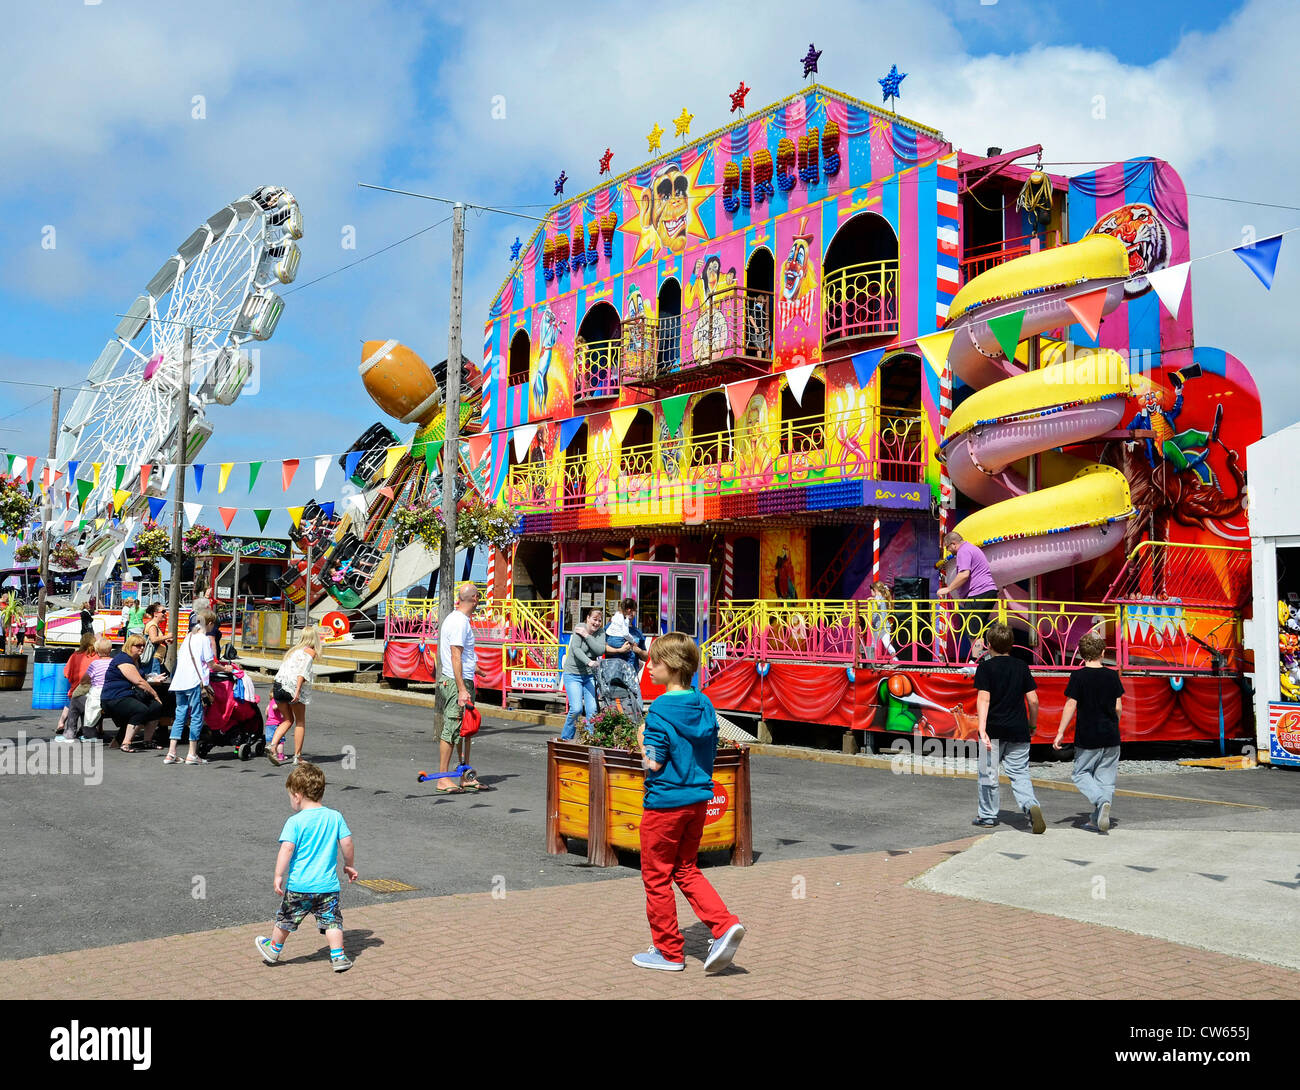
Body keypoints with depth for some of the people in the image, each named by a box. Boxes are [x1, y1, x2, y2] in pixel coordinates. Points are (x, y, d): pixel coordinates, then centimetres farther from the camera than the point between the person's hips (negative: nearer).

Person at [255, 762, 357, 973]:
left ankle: (273, 949, 36)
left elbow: (287, 848, -18)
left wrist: (279, 876, -13)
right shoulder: (335, 817, -1)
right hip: (328, 885, 2)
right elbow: (347, 843, 2)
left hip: (299, 885, -2)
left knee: (285, 918, 18)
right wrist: (349, 866, 15)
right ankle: (338, 956, 4)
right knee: (332, 920, 10)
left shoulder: (295, 822, -11)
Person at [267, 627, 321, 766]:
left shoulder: (293, 649, 23)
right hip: (293, 686, -6)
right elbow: (303, 671, -13)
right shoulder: (310, 651, 1)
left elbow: (284, 668, 20)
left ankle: (272, 745, -2)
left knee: (288, 720, 18)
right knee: (300, 722, 8)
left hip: (278, 684, 6)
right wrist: (297, 691, -21)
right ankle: (297, 756, 8)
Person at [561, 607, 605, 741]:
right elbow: (576, 649, -18)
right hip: (573, 675, -4)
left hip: (590, 675, 4)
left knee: (592, 709, -8)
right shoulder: (579, 628, -6)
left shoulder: (600, 633, 5)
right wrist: (588, 662, -33)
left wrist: (587, 636, -17)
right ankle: (566, 737, 6)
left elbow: (601, 651, -11)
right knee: (576, 708, -14)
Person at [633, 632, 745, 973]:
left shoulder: (661, 709, -18)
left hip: (665, 803, -7)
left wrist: (641, 742, -2)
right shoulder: (704, 705, 3)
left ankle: (669, 951, 17)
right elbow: (710, 754, 10)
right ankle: (724, 924, 2)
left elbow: (653, 763, -19)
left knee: (656, 876, 8)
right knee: (686, 870, 20)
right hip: (698, 800, 7)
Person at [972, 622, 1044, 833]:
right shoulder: (1021, 667, 6)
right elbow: (1033, 700, 5)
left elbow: (984, 698, -16)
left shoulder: (985, 667, -6)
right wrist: (1032, 725, 19)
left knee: (988, 773, 12)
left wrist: (982, 728, -20)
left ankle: (988, 815, 22)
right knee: (1020, 774, 8)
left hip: (994, 730, -3)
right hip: (1018, 731, 3)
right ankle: (1031, 805, -17)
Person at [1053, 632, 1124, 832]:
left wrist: (1060, 733, -4)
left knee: (1081, 773, 10)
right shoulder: (1112, 675, 1)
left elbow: (1071, 705, -11)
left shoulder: (1078, 676, -9)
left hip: (1087, 737, -3)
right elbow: (1118, 707, 5)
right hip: (1111, 737, 3)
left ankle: (1101, 800, -15)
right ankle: (1098, 820, 9)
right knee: (1106, 777, 10)